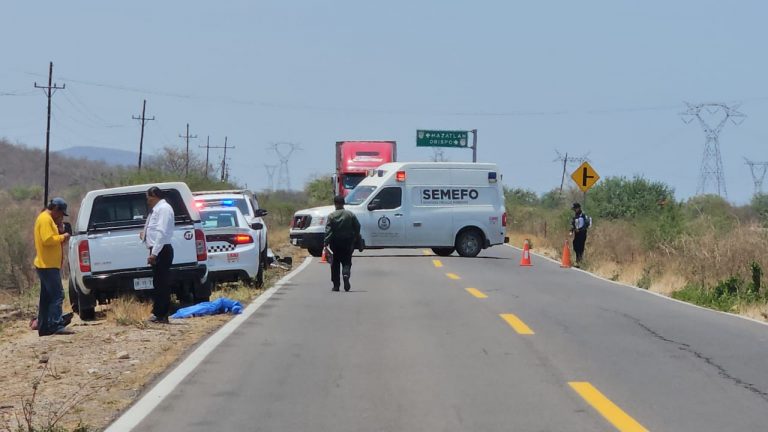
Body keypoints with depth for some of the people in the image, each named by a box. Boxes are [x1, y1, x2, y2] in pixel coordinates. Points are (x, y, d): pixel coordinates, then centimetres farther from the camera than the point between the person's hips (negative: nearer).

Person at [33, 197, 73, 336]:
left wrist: (60, 238, 10)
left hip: (46, 265, 11)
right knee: (57, 295, -13)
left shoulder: (47, 218, 20)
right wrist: (62, 237, -11)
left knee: (46, 297, 12)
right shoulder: (45, 219, -13)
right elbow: (47, 240, -23)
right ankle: (57, 325, -17)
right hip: (48, 265, -11)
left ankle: (44, 327, 14)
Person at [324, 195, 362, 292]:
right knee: (347, 262, 8)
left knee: (335, 263, 8)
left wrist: (325, 243, -15)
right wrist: (359, 244, 6)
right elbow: (357, 229, 1)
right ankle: (346, 274, -24)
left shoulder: (331, 216, -6)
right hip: (348, 243, 1)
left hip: (336, 243, -1)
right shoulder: (351, 215, 1)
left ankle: (336, 285, 7)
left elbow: (328, 231, -13)